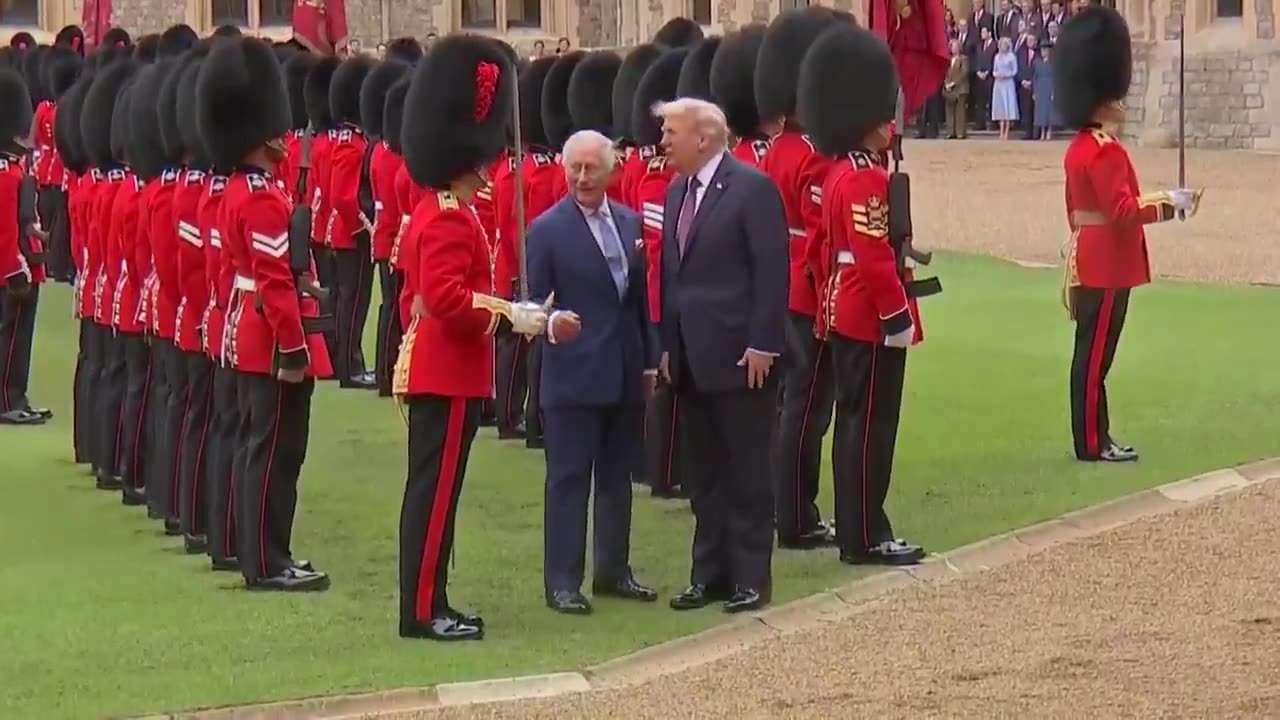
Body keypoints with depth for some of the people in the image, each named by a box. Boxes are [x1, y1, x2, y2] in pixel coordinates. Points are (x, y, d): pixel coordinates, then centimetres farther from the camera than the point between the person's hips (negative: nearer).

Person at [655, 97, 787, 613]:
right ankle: (709, 572, 19)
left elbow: (772, 271, -14)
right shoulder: (677, 192, 12)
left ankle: (751, 577, 8)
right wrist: (668, 345, 10)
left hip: (739, 356, -7)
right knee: (704, 472, 12)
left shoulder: (753, 188, -11)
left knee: (747, 471, 1)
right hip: (691, 358, 7)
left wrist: (762, 344, -17)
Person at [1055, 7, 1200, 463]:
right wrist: (1172, 205, -17)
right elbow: (1123, 213, -24)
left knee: (1091, 352, 13)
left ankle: (1096, 436, 19)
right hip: (1108, 266, -10)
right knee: (1095, 355, -5)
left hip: (1089, 262, 10)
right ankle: (1092, 444, 0)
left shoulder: (1078, 148, 12)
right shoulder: (1106, 151, -19)